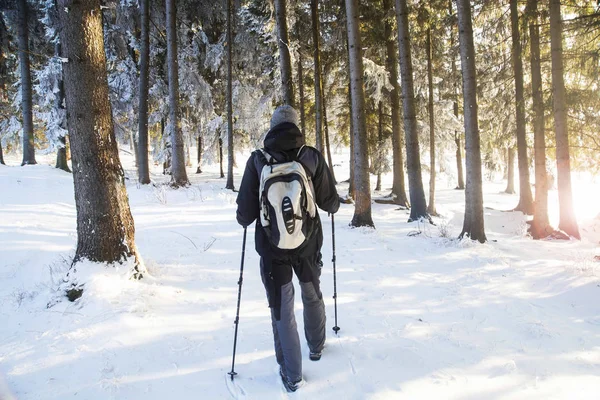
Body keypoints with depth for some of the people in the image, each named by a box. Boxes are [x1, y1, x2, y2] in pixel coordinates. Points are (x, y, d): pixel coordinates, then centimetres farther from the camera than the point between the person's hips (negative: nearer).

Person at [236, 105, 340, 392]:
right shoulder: (312, 157, -9)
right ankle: (316, 346, 47)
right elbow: (330, 202, -4)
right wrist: (335, 204, 20)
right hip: (308, 242, 2)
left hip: (272, 246, -1)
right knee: (312, 295, 26)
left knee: (282, 307, 10)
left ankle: (292, 374, 14)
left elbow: (245, 212, -9)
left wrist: (244, 219, 14)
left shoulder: (257, 160, -11)